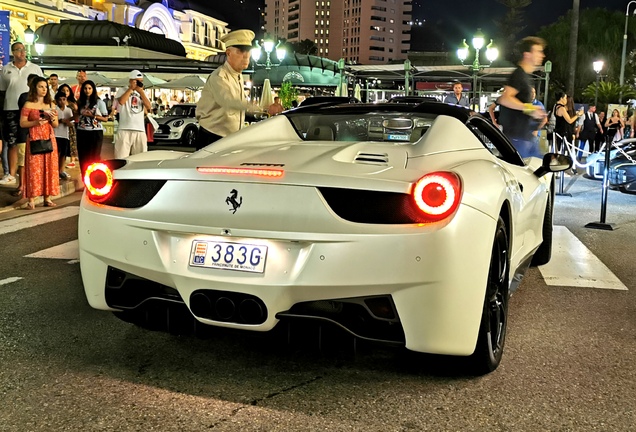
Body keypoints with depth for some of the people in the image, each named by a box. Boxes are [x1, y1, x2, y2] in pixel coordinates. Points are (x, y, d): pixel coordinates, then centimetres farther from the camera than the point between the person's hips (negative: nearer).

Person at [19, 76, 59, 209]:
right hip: (34, 139, -4)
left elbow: (56, 125, 13)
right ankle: (31, 199, -7)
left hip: (49, 139, 5)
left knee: (49, 167, 3)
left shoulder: (51, 105, 13)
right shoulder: (28, 105, 0)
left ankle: (47, 198, 8)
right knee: (34, 168, -7)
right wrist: (36, 122, -19)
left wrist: (52, 119, -8)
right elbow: (22, 123, -4)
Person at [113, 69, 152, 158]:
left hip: (140, 130, 4)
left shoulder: (142, 93, 19)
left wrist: (140, 91, -1)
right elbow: (121, 101, -14)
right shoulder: (122, 90, 7)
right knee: (121, 158, -9)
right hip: (125, 129, -4)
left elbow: (148, 106, 3)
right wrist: (131, 88, -5)